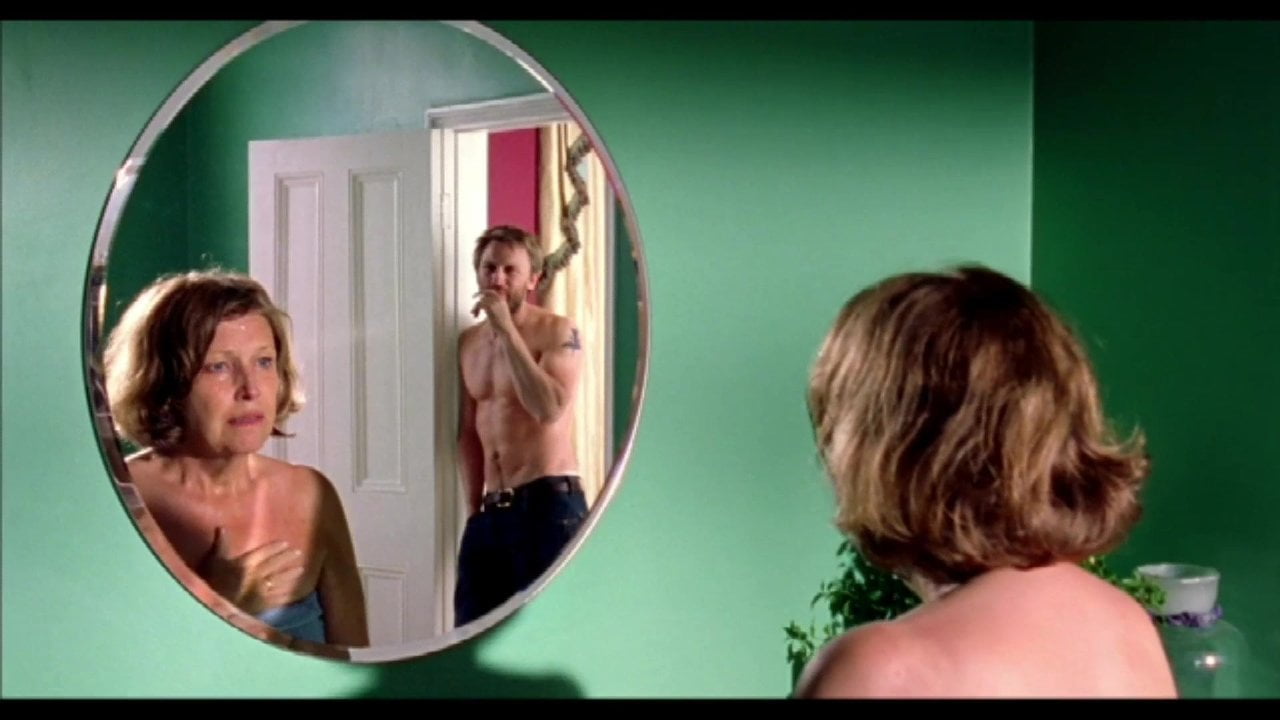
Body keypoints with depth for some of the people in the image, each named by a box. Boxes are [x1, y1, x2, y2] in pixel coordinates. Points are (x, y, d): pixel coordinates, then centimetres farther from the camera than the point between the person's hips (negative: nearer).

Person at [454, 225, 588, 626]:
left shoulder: (558, 332, -6)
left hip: (549, 502, -7)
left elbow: (550, 409, -23)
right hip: (491, 510, 7)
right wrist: (473, 507, 11)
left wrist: (507, 330, -20)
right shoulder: (469, 342, 13)